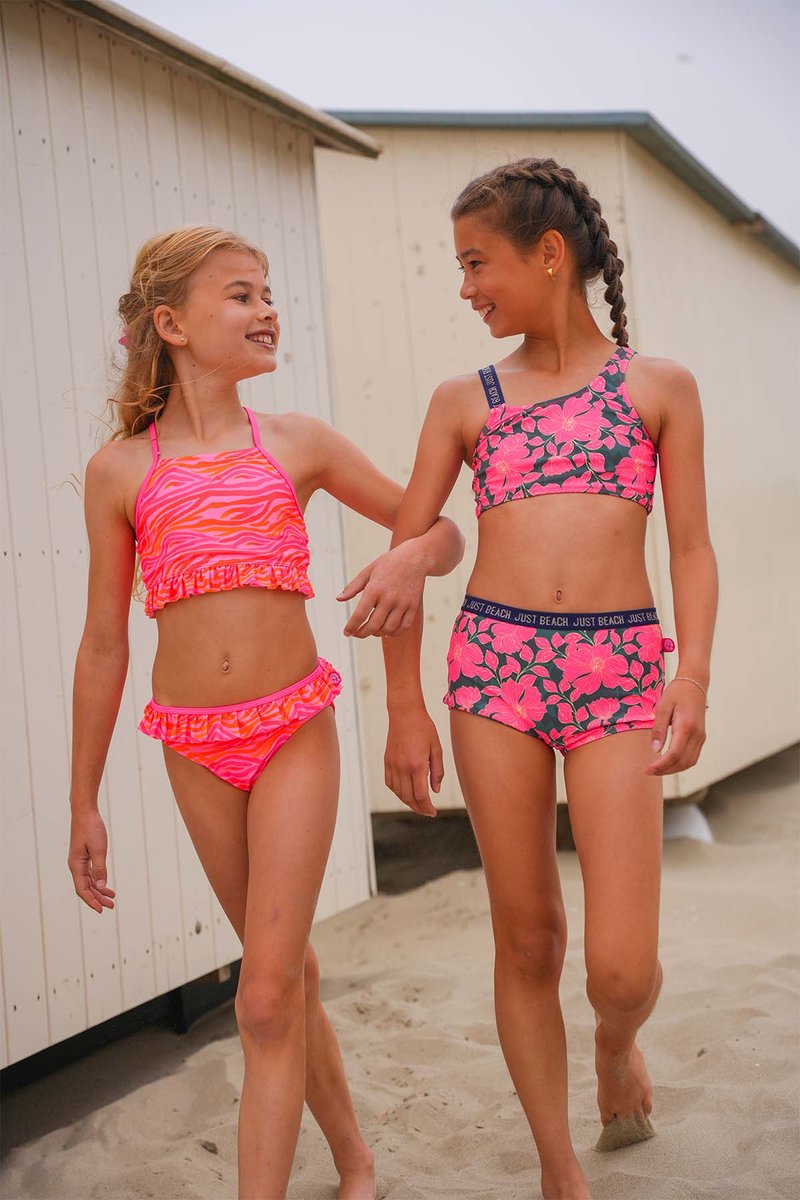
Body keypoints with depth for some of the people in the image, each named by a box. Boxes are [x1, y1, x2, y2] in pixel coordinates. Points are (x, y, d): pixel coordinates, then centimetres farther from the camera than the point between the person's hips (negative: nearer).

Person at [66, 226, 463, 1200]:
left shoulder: (298, 444, 2)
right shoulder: (120, 471, 1)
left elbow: (444, 529, 9)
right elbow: (103, 644, 5)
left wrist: (412, 557, -16)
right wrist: (84, 804, 7)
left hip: (295, 729, -1)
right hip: (194, 747, 2)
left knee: (266, 999, -5)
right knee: (286, 969, 15)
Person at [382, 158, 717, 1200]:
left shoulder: (659, 386, 9)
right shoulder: (464, 401, 11)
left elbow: (692, 548, 6)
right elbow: (407, 552, 10)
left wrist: (693, 676, -8)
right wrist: (405, 707, 5)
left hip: (619, 675, -1)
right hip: (494, 666, 2)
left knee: (622, 966, -7)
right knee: (527, 940, 6)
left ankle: (616, 1046, 31)